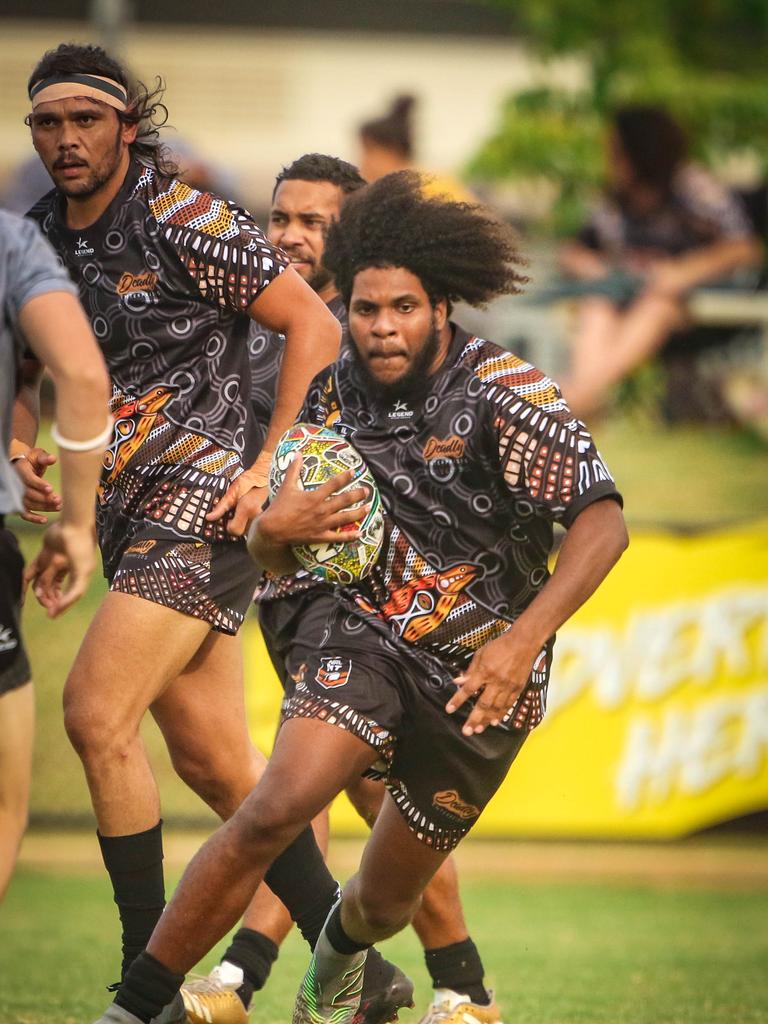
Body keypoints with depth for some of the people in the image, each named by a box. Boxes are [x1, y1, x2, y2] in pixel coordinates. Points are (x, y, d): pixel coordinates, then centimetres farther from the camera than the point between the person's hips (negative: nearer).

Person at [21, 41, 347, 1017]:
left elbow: (315, 328, -10)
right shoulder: (41, 239, 10)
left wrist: (271, 468, -13)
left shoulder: (181, 221, -11)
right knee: (214, 762, 8)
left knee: (96, 713, -19)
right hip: (130, 520, 8)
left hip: (201, 499, -8)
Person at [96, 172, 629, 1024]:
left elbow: (603, 523, -25)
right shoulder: (335, 396, -2)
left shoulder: (503, 394, -17)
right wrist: (275, 529, -17)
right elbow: (271, 558, 9)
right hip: (364, 635, 2)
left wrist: (521, 641, -36)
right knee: (276, 809, -26)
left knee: (387, 896, 11)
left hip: (478, 672, -2)